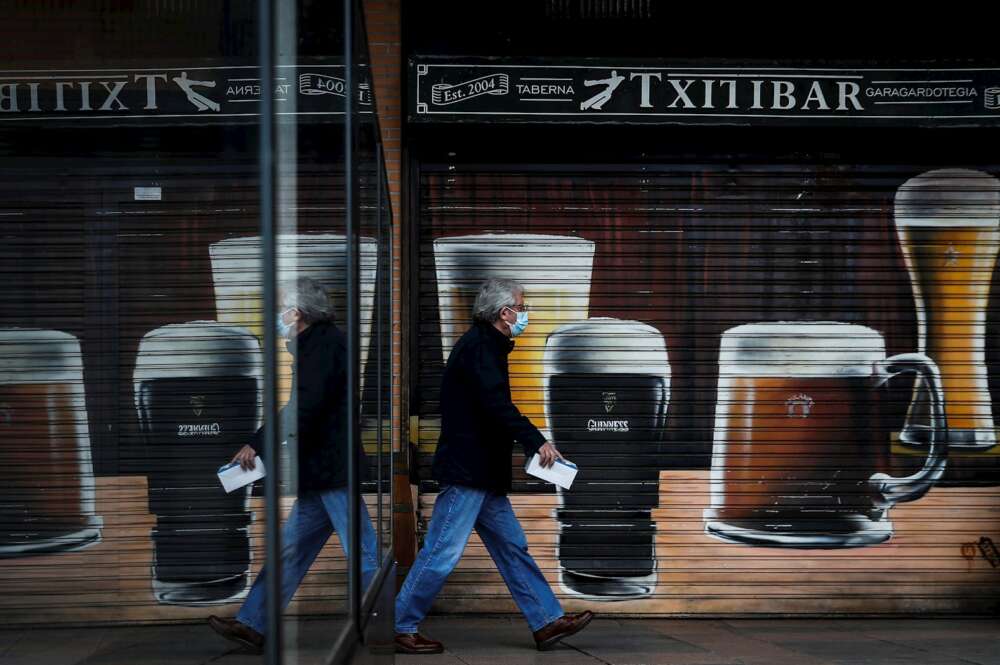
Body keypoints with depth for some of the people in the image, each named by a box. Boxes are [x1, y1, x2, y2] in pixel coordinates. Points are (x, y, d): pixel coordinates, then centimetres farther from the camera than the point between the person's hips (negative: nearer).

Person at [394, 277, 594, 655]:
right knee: (443, 553, -7)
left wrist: (530, 445, 15)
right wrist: (536, 441, -27)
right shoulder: (480, 347, -14)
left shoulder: (487, 346, 18)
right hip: (466, 471, -11)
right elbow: (496, 406, -26)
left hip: (484, 472, 11)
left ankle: (547, 622, 17)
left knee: (512, 548, 12)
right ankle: (400, 628, 2)